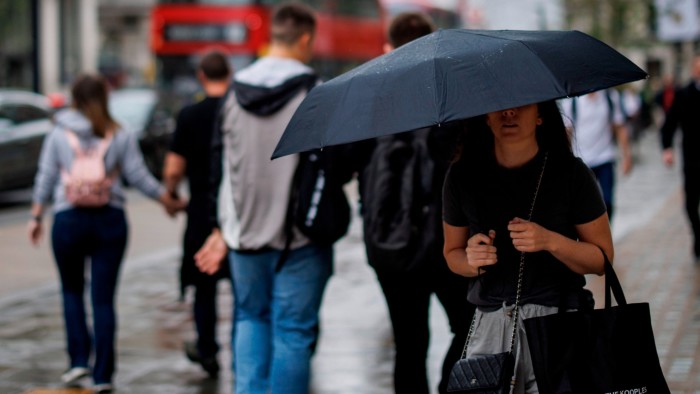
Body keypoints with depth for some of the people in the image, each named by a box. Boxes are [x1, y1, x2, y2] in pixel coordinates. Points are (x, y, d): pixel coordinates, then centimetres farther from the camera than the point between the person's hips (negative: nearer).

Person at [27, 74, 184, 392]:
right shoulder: (120, 136, 1)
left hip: (68, 220, 0)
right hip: (110, 220, 1)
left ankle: (79, 358, 6)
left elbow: (45, 178, 2)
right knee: (104, 297, 2)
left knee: (72, 290, 17)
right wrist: (169, 202, 12)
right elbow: (138, 177, 0)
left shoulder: (59, 135, 1)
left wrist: (36, 216, 10)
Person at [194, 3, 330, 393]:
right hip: (300, 236, -5)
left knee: (251, 316, 20)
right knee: (293, 329, 3)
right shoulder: (315, 93, -11)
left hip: (245, 233, 5)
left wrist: (221, 228, 17)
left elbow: (218, 165, 11)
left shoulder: (235, 92, 5)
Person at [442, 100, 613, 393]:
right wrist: (472, 262, -8)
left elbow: (602, 259, 0)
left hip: (559, 324, -2)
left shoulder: (569, 172, -3)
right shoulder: (463, 176, 3)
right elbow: (452, 252, 15)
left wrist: (550, 241, -16)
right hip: (490, 324, 2)